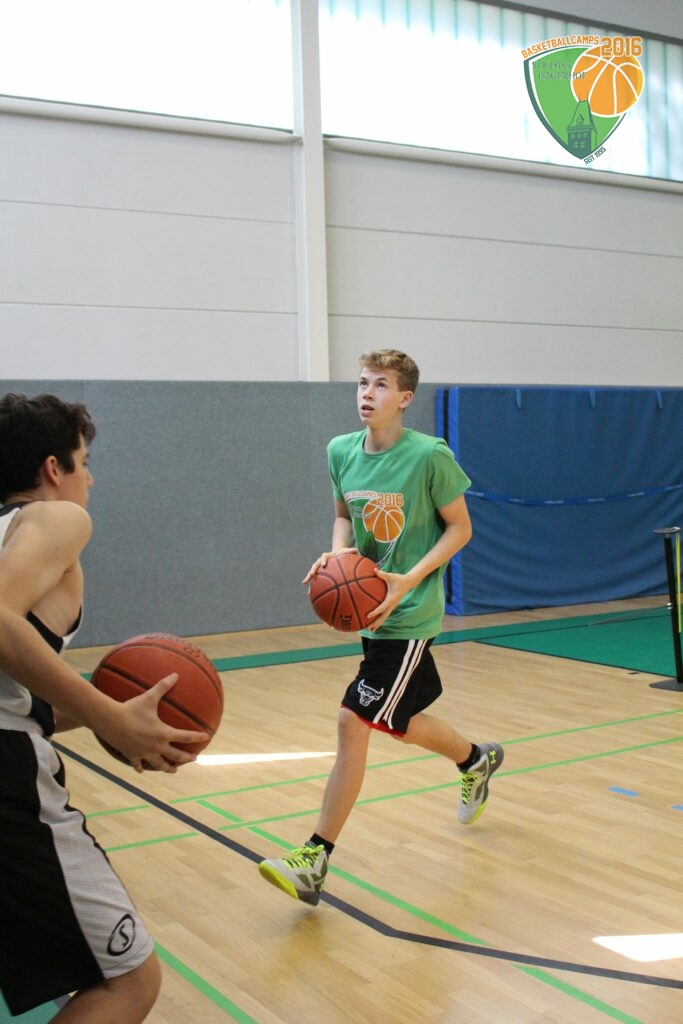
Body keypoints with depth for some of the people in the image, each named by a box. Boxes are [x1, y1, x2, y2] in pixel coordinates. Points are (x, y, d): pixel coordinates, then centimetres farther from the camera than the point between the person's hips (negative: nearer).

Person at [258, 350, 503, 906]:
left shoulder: (430, 455, -16)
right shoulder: (341, 451, 1)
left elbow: (460, 528, -8)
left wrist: (410, 579, -20)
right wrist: (336, 552, -8)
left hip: (410, 613, -7)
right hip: (373, 608, 7)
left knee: (354, 721, -11)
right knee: (403, 721, 20)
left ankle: (316, 859, -2)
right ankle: (478, 760, 52)